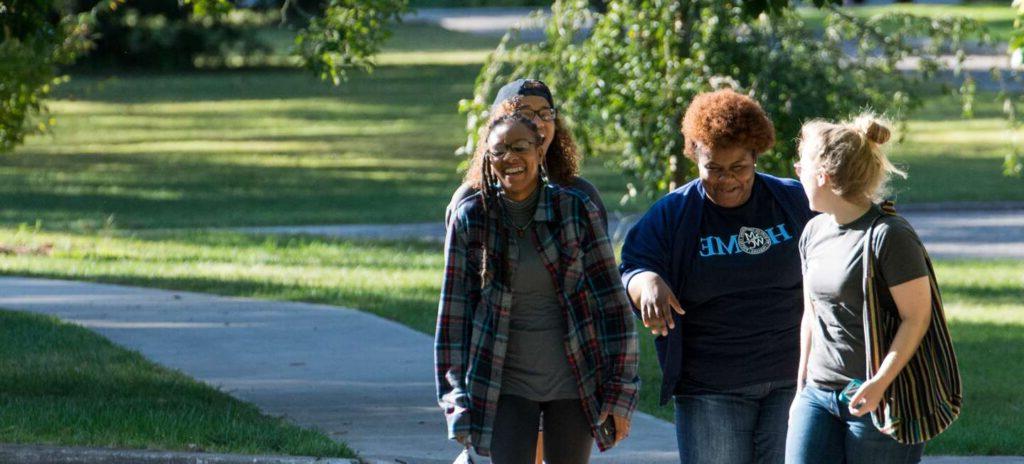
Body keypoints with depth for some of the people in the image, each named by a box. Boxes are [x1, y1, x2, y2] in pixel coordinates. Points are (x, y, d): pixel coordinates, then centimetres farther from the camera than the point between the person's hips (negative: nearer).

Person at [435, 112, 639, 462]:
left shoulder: (576, 210, -3)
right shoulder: (470, 217, -2)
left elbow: (612, 302, 0)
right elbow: (454, 308, 3)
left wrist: (620, 393, -3)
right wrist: (457, 401, -1)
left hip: (573, 383, 1)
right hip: (506, 386, -1)